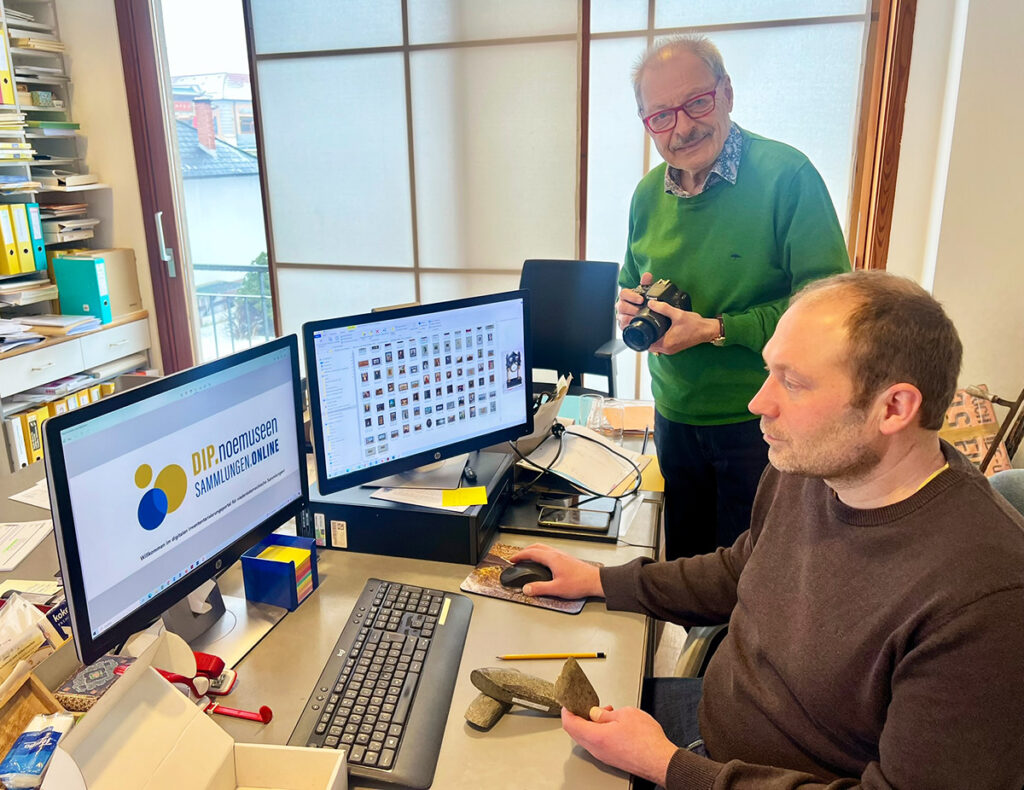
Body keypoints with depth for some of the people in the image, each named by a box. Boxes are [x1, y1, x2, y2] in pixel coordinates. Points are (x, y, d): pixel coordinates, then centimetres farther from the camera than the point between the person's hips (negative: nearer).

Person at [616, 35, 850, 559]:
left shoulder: (786, 174, -16)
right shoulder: (649, 193, 3)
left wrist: (716, 330, -23)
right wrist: (629, 303, -7)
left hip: (760, 420, -5)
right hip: (674, 412, 6)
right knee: (683, 559, 21)